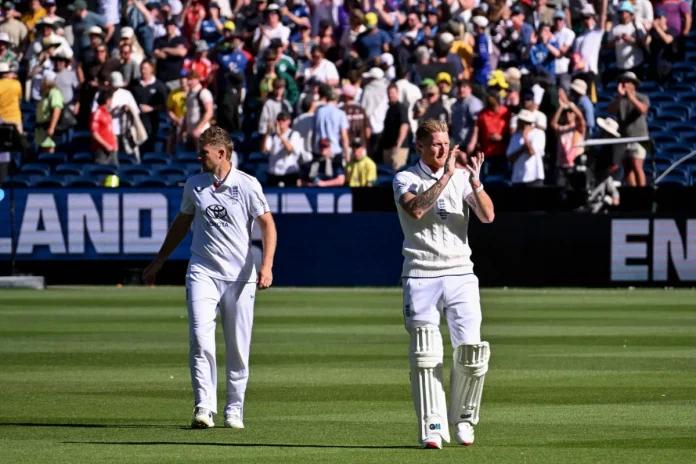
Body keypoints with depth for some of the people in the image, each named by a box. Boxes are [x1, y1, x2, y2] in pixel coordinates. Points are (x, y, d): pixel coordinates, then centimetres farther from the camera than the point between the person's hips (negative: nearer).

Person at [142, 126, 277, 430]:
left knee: (238, 348, 2)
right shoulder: (194, 185, 8)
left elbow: (267, 225, -3)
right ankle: (204, 408, -19)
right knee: (201, 339, -16)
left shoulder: (247, 185, -3)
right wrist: (157, 263, 25)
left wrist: (266, 266, -16)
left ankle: (234, 411, 14)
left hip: (240, 276, -2)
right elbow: (181, 224, 21)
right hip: (203, 273, 2)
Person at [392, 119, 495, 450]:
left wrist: (475, 180, -16)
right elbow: (416, 209, -19)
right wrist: (446, 175, -20)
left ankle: (463, 420, 13)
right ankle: (433, 428, -4)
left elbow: (487, 216, -3)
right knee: (425, 356, -6)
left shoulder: (462, 177, 9)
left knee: (472, 352, -5)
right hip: (421, 276, -2)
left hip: (460, 274, 2)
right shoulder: (405, 179, 2)